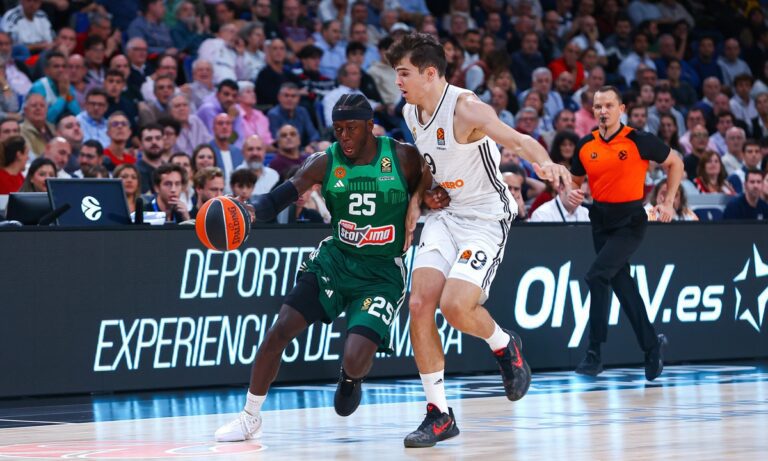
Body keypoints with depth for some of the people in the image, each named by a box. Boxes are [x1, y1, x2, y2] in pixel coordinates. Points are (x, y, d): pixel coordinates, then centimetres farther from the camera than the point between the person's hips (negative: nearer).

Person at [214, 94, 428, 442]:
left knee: (355, 362, -20)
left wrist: (420, 201, -16)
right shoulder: (325, 163, -4)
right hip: (335, 260, 3)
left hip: (382, 274, -3)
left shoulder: (403, 158, -9)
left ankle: (352, 378, 21)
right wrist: (250, 211, -30)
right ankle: (250, 417, 6)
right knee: (279, 332, -11)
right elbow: (279, 198, -9)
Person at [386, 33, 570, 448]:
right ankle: (439, 415, 1)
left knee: (454, 305, -23)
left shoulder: (465, 109, -21)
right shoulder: (411, 112, 4)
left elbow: (518, 140, -36)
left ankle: (504, 345, 13)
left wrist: (544, 162, -57)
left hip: (486, 218, -7)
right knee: (420, 304, -8)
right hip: (446, 213, 7)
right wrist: (427, 191, 5)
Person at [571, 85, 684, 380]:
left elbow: (674, 162, 1)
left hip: (630, 220, -6)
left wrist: (669, 202, -6)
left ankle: (595, 353, -15)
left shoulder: (638, 141, -11)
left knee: (597, 275, -20)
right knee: (621, 283, 8)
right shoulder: (585, 146, 2)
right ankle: (652, 346, 23)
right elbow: (576, 179, 17)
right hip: (601, 219, 6)